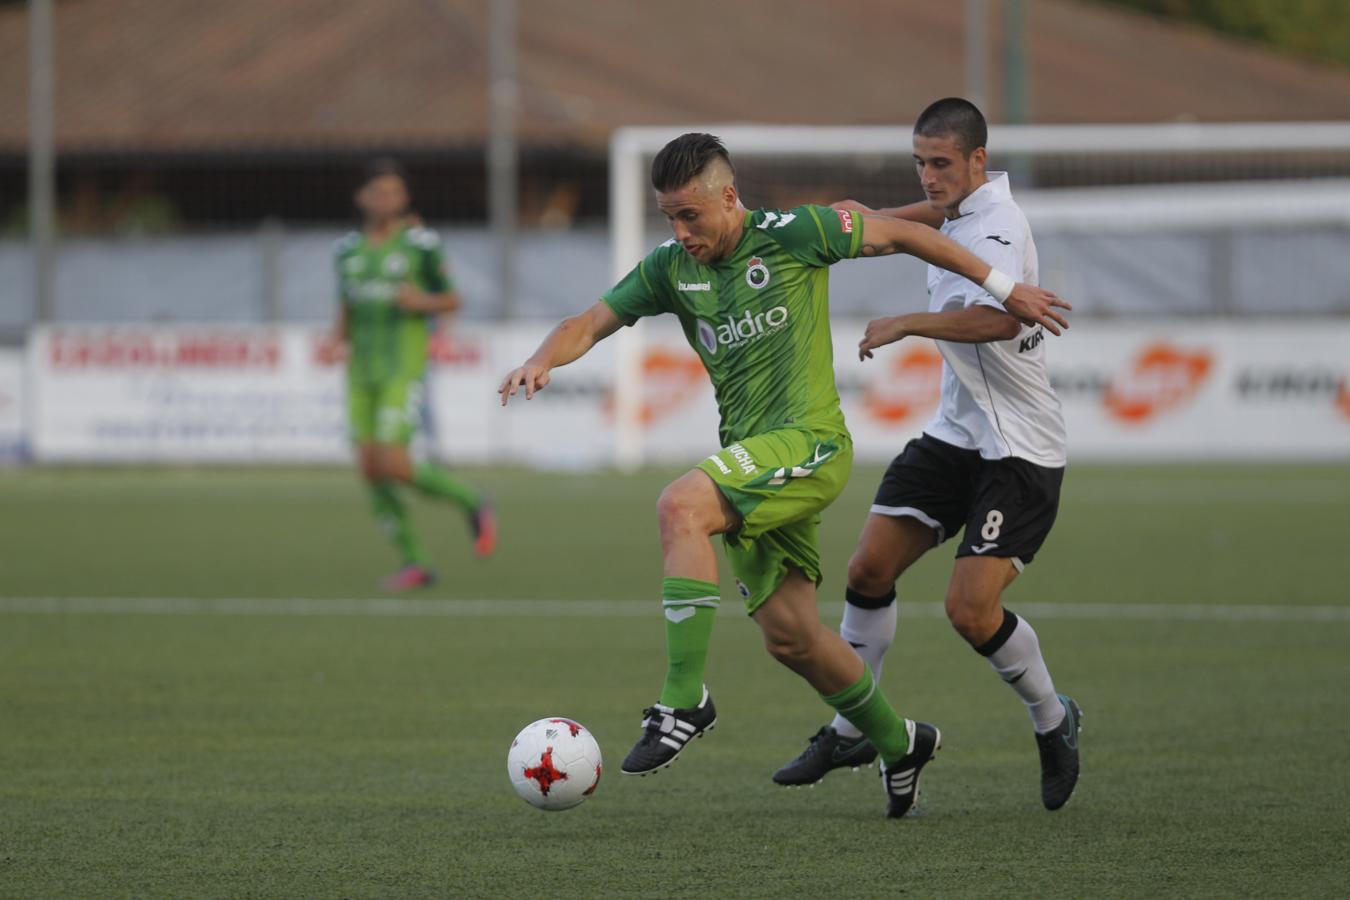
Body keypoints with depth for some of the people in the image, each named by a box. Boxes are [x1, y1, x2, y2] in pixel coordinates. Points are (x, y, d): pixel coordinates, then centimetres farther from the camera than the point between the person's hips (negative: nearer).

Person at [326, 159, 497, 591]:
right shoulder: (349, 249, 10)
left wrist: (424, 302, -17)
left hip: (405, 365, -5)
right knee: (370, 470, -2)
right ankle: (413, 563, 8)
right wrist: (338, 340, 0)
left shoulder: (421, 244, -3)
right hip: (362, 370, 5)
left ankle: (473, 505, 9)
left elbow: (453, 300, 3)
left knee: (394, 466, -16)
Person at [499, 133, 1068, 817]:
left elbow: (899, 235, 3)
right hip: (751, 461, 7)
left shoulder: (792, 235, -6)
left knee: (679, 507, -29)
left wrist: (1002, 287, 7)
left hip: (808, 441, -7)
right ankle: (899, 744, 28)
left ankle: (685, 699, -29)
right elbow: (590, 324, 8)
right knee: (788, 634, 7)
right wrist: (542, 361, -15)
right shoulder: (671, 268, 9)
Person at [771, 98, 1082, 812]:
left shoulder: (995, 227, -22)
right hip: (955, 430, 9)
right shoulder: (965, 205, 7)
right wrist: (873, 218, 25)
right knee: (869, 569, 1)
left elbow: (998, 319, -43)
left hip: (1018, 450, -9)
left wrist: (906, 324, -37)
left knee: (971, 610, -15)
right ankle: (850, 732, 16)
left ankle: (1053, 722, 11)